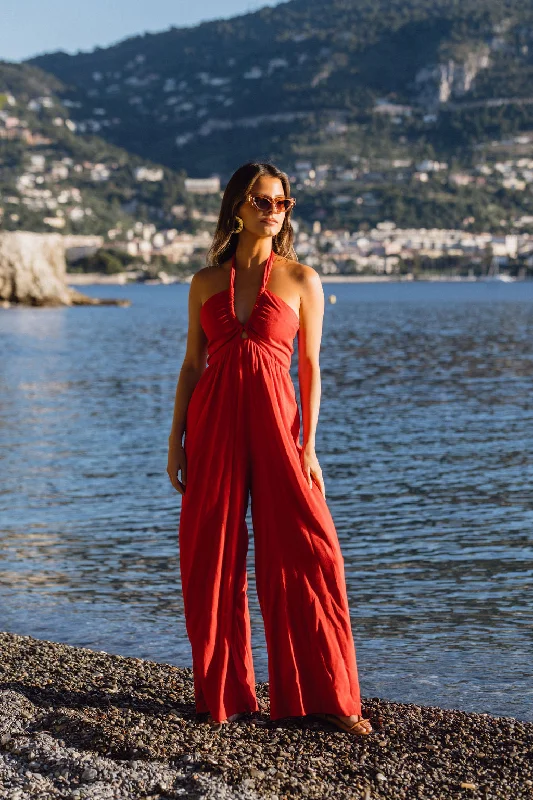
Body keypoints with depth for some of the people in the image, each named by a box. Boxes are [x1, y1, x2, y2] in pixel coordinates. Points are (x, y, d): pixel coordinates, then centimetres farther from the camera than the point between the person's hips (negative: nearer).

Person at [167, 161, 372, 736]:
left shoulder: (300, 279, 4)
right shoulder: (206, 282, 9)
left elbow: (310, 368, 2)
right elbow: (192, 364, 11)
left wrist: (308, 446, -5)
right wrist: (176, 440, 6)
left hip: (274, 420, -2)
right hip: (213, 426, 2)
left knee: (304, 556, -5)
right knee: (213, 560, 5)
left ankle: (327, 696, 6)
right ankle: (223, 694, 19)